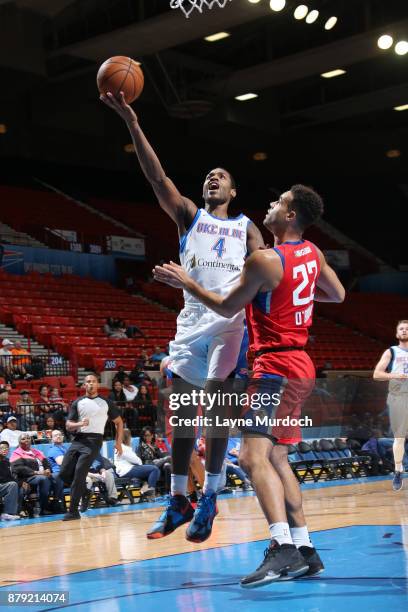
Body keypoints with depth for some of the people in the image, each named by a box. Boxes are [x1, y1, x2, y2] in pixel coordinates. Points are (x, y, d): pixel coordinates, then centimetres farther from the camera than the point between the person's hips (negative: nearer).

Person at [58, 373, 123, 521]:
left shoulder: (106, 402, 9)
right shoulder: (77, 403, 12)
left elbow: (119, 422, 16)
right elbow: (68, 426, 7)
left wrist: (118, 442, 7)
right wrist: (79, 424, -14)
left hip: (94, 440, -4)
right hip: (78, 439, 4)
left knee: (79, 473, -15)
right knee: (64, 473, -5)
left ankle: (73, 511, -10)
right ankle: (83, 490, 23)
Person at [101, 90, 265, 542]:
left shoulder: (246, 227, 15)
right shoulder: (189, 215, 15)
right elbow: (156, 176, 2)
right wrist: (131, 123, -10)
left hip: (230, 319, -2)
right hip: (192, 318, 2)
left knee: (216, 403, -10)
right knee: (181, 409, 2)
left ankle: (209, 499, -2)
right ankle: (178, 501, 11)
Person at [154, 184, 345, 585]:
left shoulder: (266, 260, -15)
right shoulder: (311, 253, 9)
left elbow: (227, 308, -5)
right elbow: (338, 294, 23)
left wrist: (185, 282, 5)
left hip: (276, 365, -9)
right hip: (299, 365, 9)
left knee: (253, 455, -19)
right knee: (276, 458, 15)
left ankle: (283, 547, -31)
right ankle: (304, 551, 16)